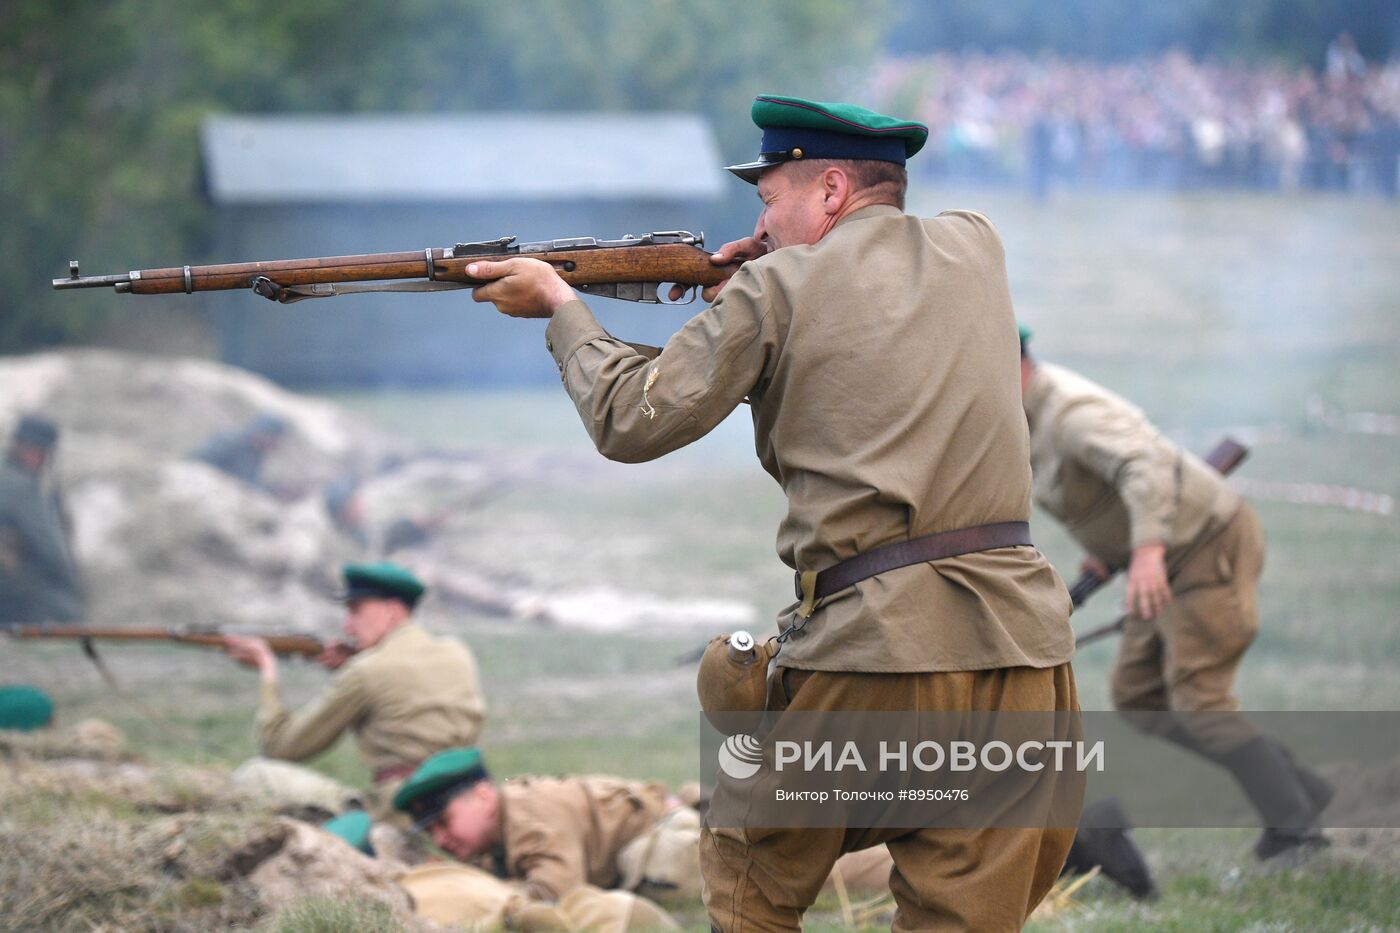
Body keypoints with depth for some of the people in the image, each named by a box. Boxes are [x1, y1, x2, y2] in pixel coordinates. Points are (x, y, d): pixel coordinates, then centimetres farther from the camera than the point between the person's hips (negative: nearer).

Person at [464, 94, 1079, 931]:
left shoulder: (777, 290, 0)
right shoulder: (975, 249, 14)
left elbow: (631, 422, 5)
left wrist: (560, 306, 19)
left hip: (874, 649, -4)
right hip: (1020, 642, 4)